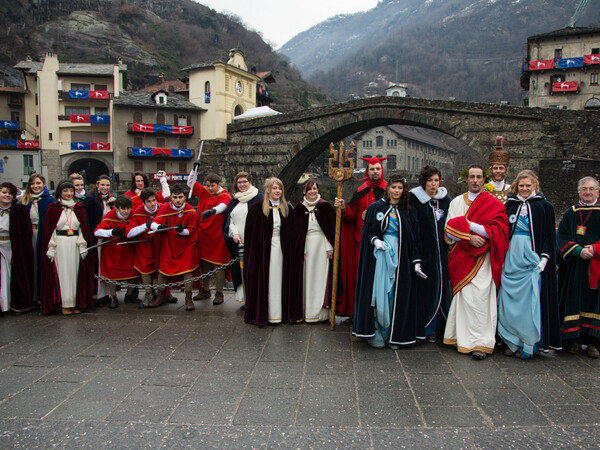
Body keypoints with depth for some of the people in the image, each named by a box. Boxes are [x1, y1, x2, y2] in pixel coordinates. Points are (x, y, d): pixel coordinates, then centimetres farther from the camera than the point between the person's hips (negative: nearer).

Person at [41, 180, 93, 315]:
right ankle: (65, 303, 5)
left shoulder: (79, 209, 10)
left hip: (75, 244, 2)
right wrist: (50, 248, -5)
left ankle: (77, 303, 10)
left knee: (75, 272, 4)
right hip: (59, 244, -2)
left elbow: (83, 228, 9)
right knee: (62, 272, -1)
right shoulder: (53, 209, 2)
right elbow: (48, 230, 1)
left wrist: (83, 245, 1)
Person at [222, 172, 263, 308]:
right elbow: (229, 220, 15)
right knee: (242, 269, 6)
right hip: (238, 241, 5)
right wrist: (235, 233, -4)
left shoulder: (258, 198, -1)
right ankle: (246, 298, 14)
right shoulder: (234, 201, 16)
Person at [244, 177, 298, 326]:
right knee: (264, 280, 0)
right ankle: (262, 312, 9)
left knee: (281, 279, 5)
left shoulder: (287, 209, 8)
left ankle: (283, 312, 13)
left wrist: (291, 250, 2)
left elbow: (292, 232, 10)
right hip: (264, 249, -3)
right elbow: (250, 230, 0)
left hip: (282, 249, 3)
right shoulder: (258, 208, -2)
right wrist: (252, 251, -4)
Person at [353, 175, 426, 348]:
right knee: (378, 293, -1)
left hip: (399, 256, 2)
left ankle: (392, 334, 13)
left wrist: (416, 262, -1)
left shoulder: (408, 212, 8)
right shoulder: (376, 207, 3)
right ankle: (374, 332, 9)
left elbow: (413, 238, 6)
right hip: (379, 255, -1)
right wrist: (375, 240, -16)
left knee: (395, 295, 2)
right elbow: (367, 232, 4)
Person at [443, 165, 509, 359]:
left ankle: (480, 343, -7)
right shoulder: (456, 202, 13)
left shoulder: (493, 203, 3)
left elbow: (498, 231, -7)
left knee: (479, 297, -11)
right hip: (461, 257, 3)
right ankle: (462, 338, 12)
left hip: (482, 258, -3)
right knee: (463, 296, 3)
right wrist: (468, 237, -13)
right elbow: (449, 230, 5)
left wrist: (469, 224, -11)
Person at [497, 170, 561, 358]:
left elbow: (549, 236, 2)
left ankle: (528, 344, 8)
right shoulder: (510, 205, 10)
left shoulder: (544, 207, 2)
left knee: (529, 302, -3)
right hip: (511, 259, 3)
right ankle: (513, 342, 13)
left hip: (531, 260, -3)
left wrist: (544, 259, -8)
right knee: (509, 301, 3)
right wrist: (502, 256, 6)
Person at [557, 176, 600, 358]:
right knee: (574, 301, 0)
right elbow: (562, 238, 1)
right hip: (573, 266, 1)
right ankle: (574, 339, 7)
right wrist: (579, 251, -14)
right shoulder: (571, 213, 9)